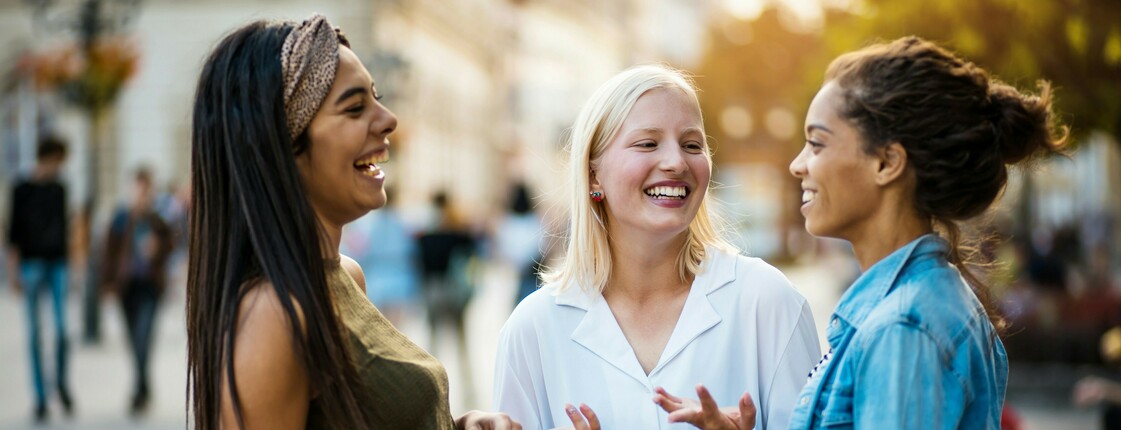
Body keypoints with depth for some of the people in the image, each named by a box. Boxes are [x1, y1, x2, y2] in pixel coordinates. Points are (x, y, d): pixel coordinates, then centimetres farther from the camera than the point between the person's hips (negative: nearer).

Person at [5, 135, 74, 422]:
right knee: (34, 332, 0)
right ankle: (40, 398, 4)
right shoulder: (22, 190, -2)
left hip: (57, 263, 3)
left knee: (63, 328, -8)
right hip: (32, 263, -3)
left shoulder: (59, 190, 11)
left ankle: (62, 382, 15)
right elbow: (14, 231, -3)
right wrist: (13, 271, -9)